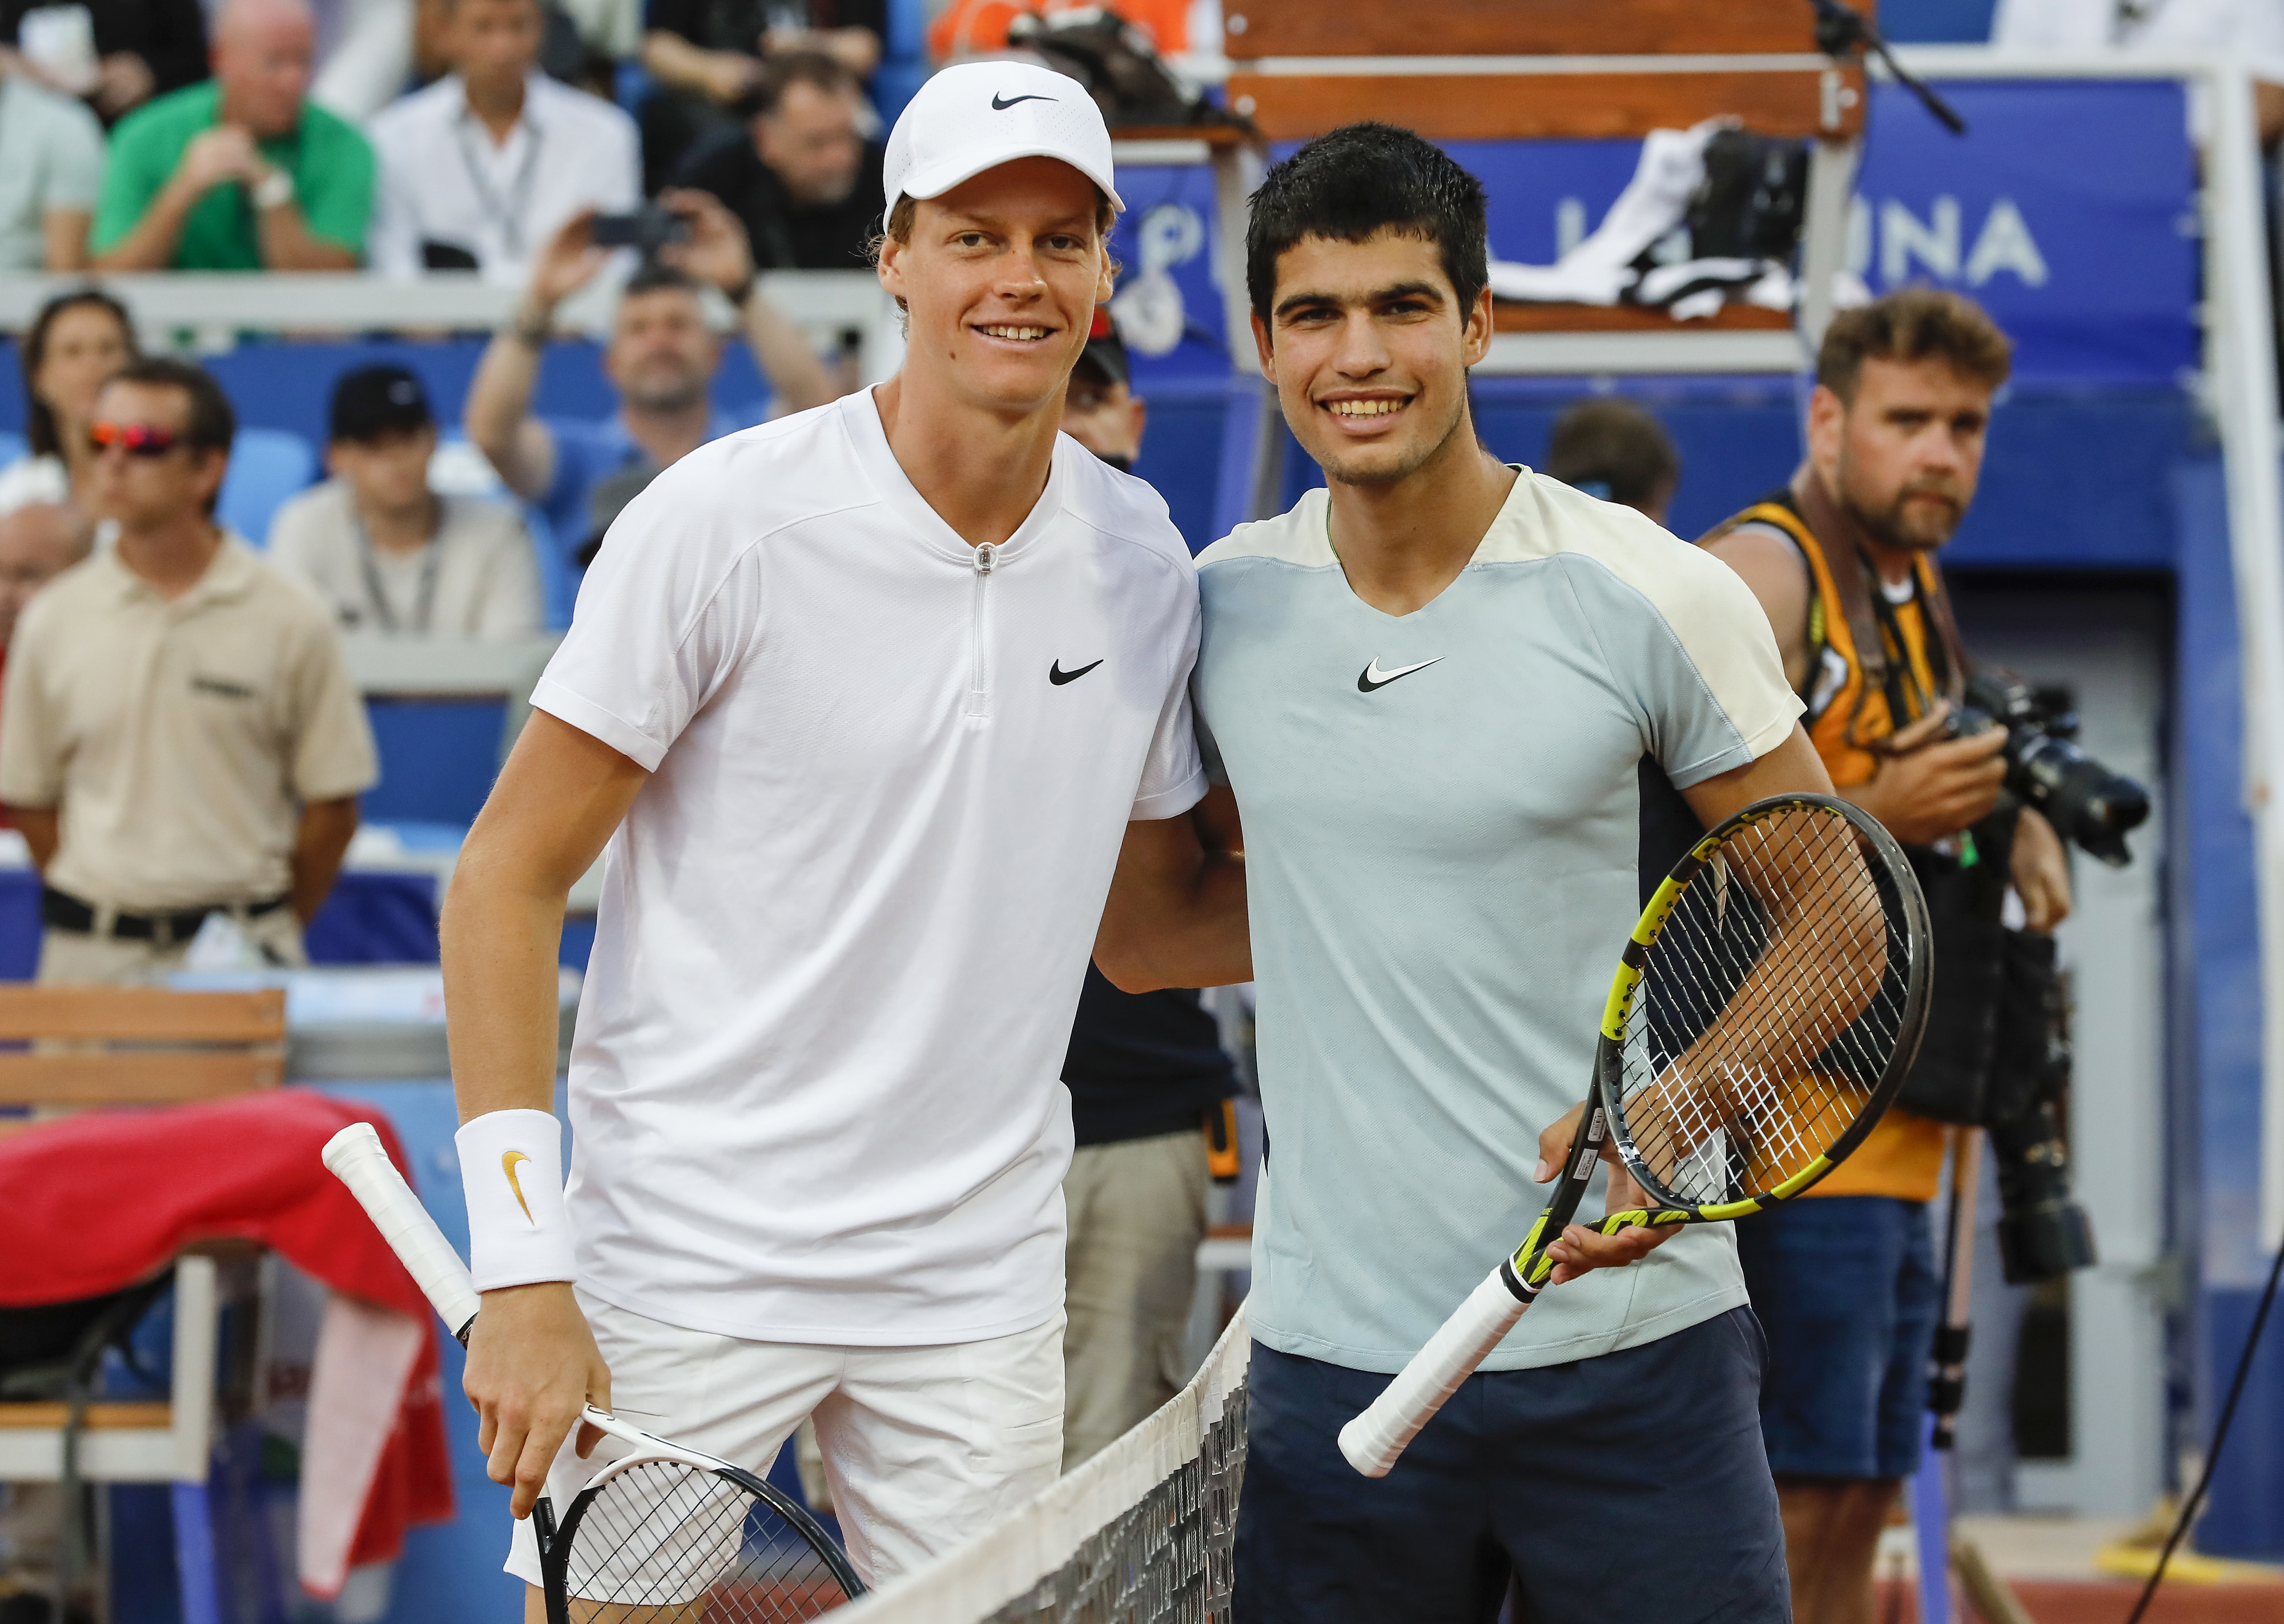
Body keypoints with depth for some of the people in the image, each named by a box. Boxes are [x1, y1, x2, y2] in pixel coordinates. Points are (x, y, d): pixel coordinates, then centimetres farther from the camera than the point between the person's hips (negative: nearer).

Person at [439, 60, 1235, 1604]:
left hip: (982, 1286, 4)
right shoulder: (726, 521, -10)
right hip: (683, 1271, -4)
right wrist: (520, 1271, -14)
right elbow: (507, 882, -8)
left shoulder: (1146, 562, 4)